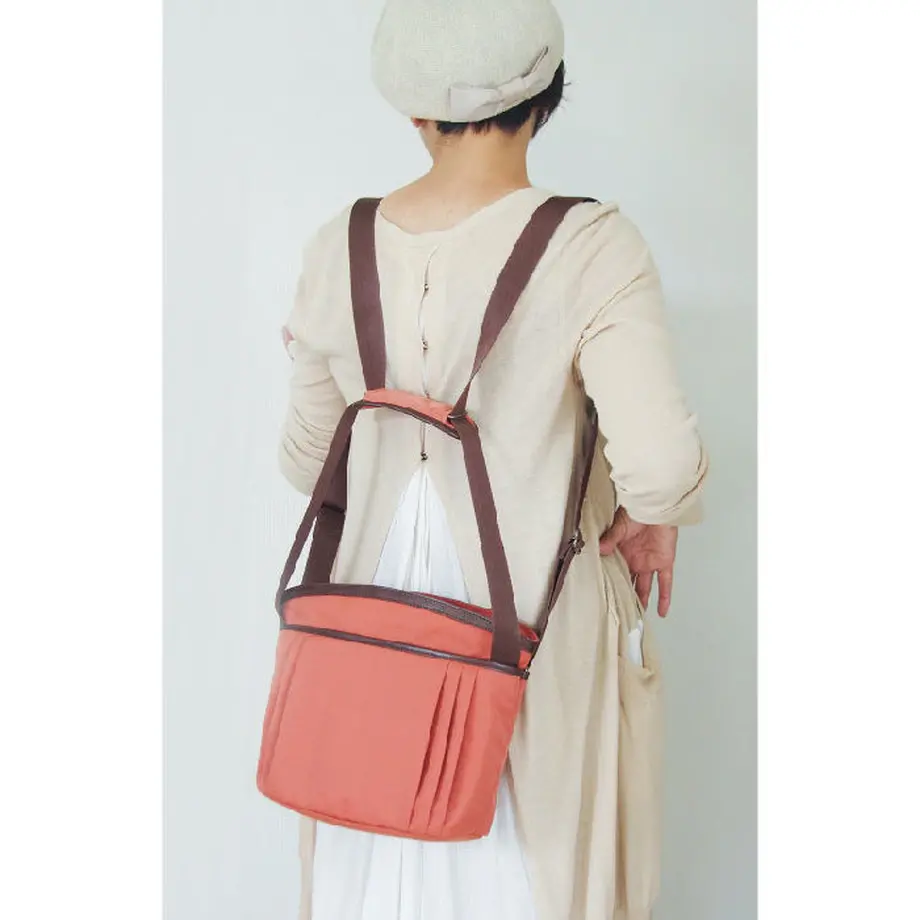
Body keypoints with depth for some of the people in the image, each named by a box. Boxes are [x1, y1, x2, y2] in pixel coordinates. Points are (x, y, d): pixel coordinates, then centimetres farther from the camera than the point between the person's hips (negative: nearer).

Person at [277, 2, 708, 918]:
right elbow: (659, 461, -25)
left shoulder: (339, 248, -3)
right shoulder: (591, 247, -16)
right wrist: (654, 518, -3)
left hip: (378, 592, 4)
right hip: (531, 605, -3)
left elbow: (306, 456, 7)